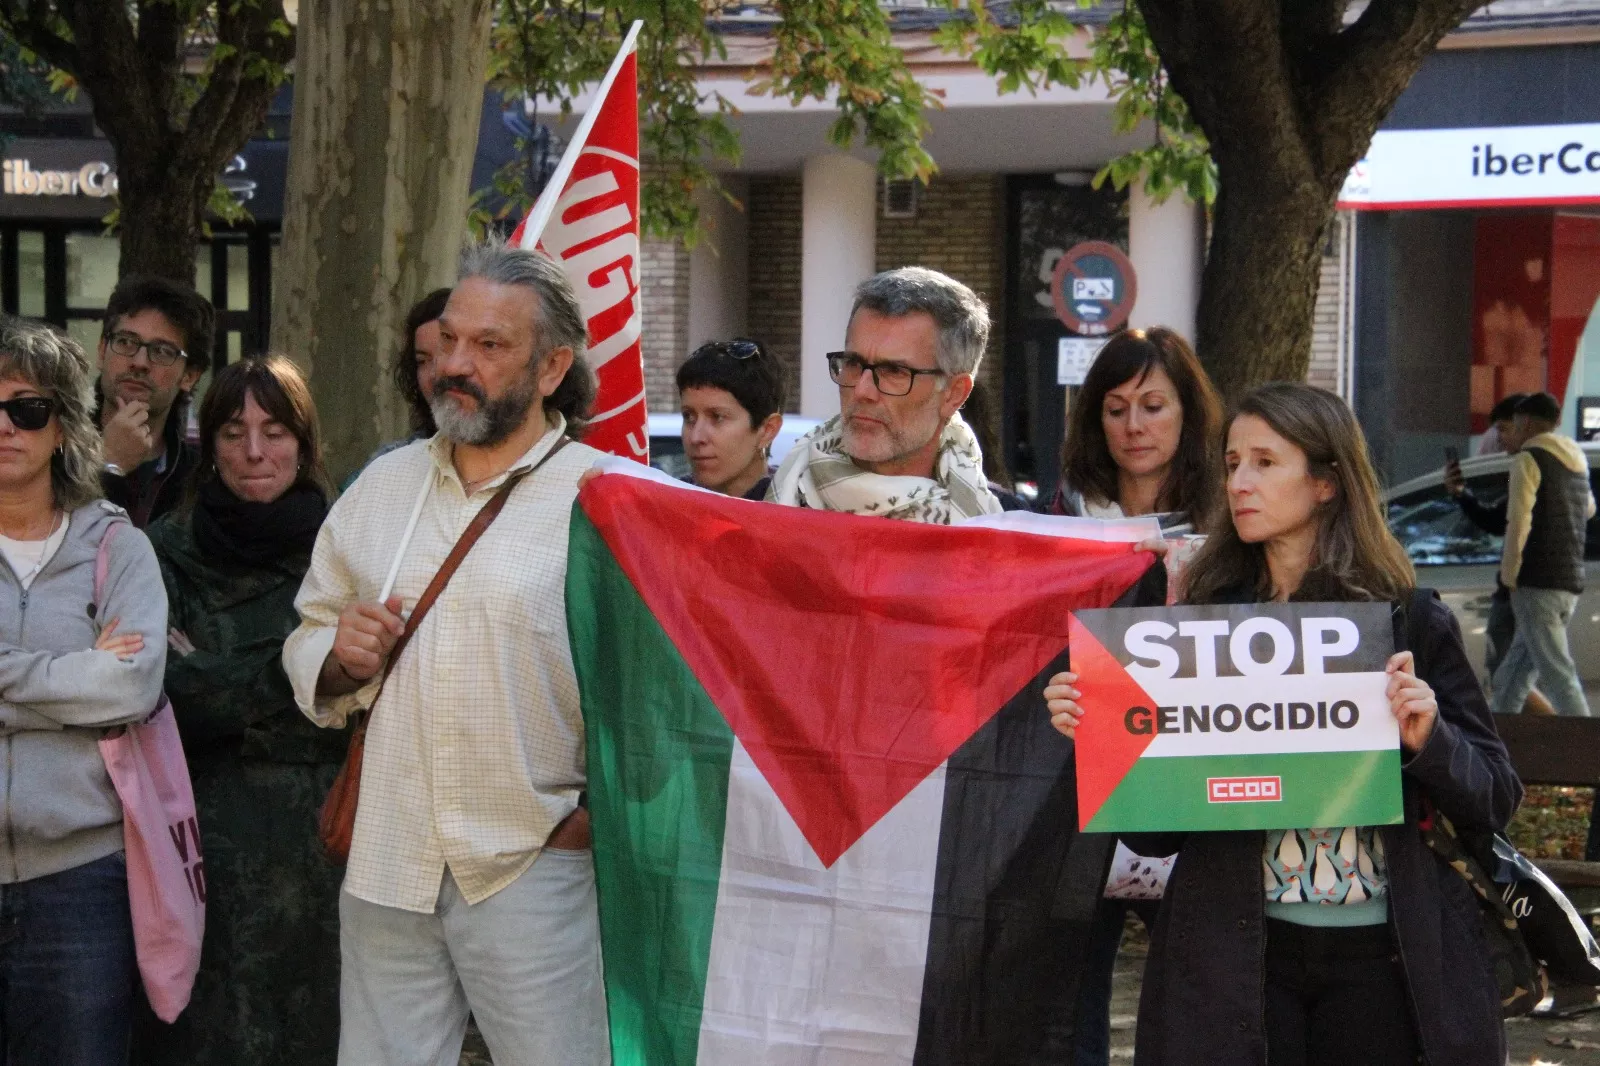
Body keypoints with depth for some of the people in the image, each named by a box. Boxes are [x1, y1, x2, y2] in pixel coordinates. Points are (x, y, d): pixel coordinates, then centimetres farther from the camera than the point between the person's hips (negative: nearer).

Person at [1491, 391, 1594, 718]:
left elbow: (1519, 522, -16)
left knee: (1558, 675, -13)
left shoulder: (1529, 459, -6)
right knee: (1509, 681, 15)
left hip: (1537, 582, -8)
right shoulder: (1578, 463, 19)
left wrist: (1509, 575, -9)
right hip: (1571, 583, 8)